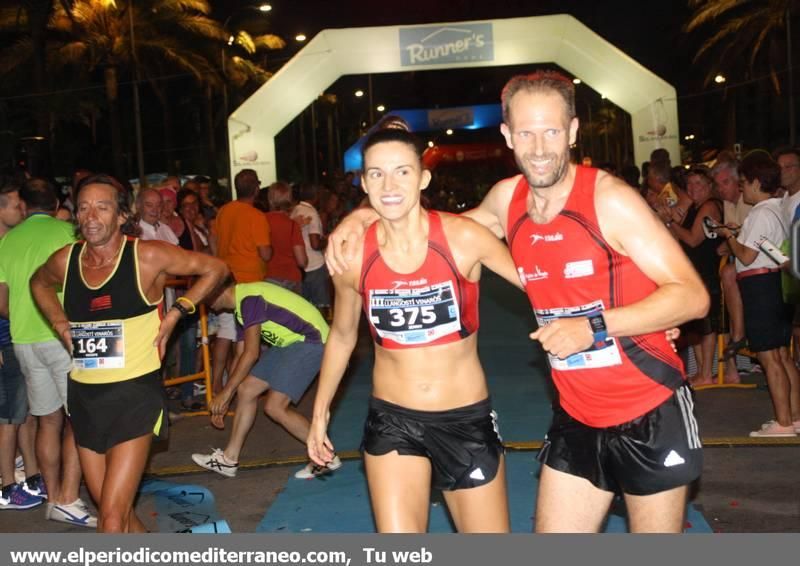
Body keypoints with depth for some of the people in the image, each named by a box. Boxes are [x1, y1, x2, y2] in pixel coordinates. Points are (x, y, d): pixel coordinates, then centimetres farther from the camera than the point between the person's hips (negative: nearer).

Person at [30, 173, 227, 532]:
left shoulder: (148, 256, -11)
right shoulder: (65, 261, 1)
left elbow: (215, 269, -1)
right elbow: (39, 283, 25)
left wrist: (175, 313, -7)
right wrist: (59, 323, 10)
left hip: (135, 394, -5)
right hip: (84, 396, 5)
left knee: (112, 515, -10)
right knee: (111, 508, 15)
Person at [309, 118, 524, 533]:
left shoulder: (462, 238, -15)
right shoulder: (352, 255, -8)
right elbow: (342, 336, 9)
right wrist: (320, 412, 15)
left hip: (466, 419, 0)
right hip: (392, 421, 1)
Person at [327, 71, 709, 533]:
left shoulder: (608, 198, -16)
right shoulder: (507, 199, 0)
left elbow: (693, 296, -18)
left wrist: (595, 327, -26)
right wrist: (363, 216, 8)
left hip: (650, 414, -5)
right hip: (577, 418, 5)